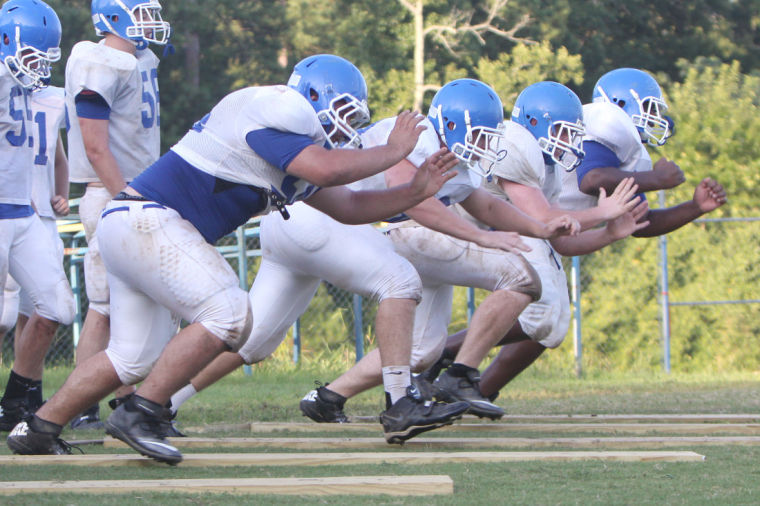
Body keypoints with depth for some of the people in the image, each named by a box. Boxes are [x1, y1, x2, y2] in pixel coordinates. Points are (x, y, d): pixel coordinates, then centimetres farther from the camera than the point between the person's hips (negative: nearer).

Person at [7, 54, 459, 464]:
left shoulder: (296, 149, 19)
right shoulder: (272, 113, -12)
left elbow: (348, 207, 24)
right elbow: (327, 169, -25)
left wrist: (418, 191, 15)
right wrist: (393, 153, -10)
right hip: (149, 221, -11)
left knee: (134, 358, 13)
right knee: (229, 315, -16)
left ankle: (38, 430, 17)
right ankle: (141, 414, -13)